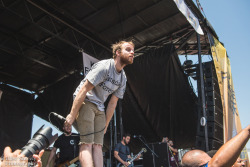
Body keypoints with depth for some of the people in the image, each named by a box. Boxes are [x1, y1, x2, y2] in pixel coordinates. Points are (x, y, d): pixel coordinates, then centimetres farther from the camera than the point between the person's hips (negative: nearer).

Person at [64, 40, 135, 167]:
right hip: (85, 102, -7)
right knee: (87, 144, -16)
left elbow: (112, 103, 11)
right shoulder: (104, 66, -17)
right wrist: (72, 115, -21)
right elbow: (83, 90, -20)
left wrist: (105, 125, 10)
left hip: (99, 108, 8)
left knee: (98, 145, 0)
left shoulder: (123, 78, 7)